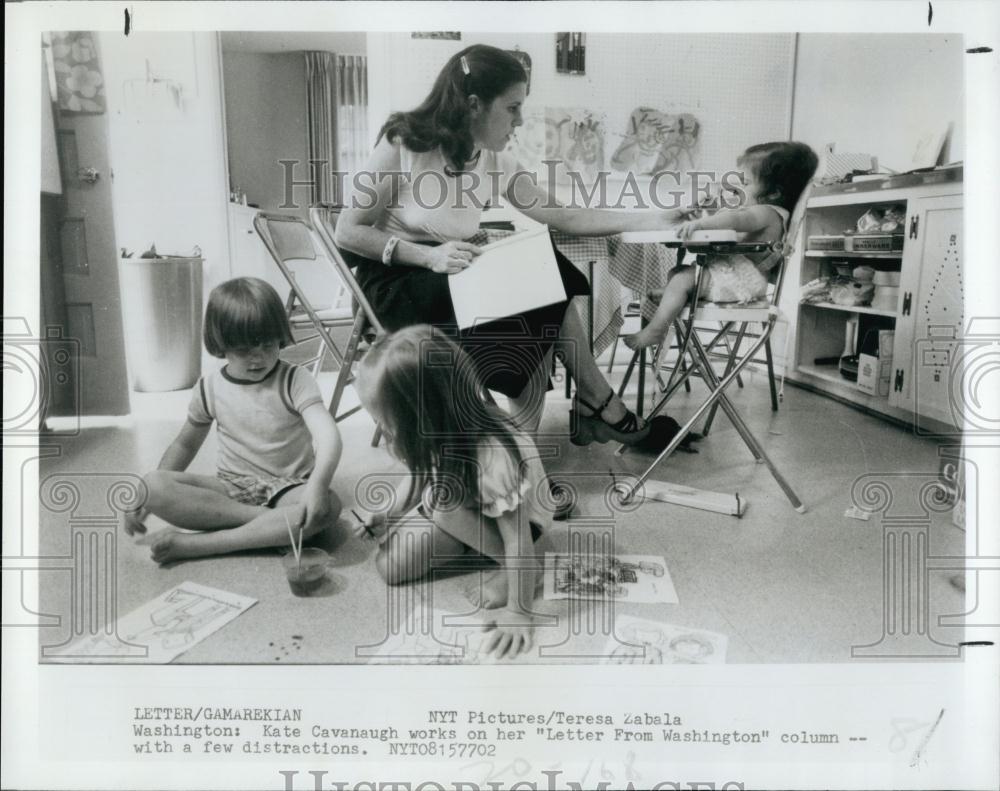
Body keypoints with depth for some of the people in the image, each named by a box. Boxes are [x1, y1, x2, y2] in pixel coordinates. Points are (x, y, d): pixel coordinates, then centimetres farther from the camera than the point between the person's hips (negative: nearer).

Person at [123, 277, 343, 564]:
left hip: (288, 487, -2)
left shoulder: (295, 380, -9)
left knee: (328, 506, -38)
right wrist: (144, 499, 6)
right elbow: (185, 445, 17)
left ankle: (189, 544, -31)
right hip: (232, 488, 3)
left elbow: (327, 434, -24)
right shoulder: (210, 389, 2)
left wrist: (318, 484, -44)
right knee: (152, 484, -22)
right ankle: (273, 524, -24)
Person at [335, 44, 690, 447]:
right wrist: (428, 255, -28)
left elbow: (564, 217, 3)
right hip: (394, 280, -6)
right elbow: (348, 231, -13)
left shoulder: (499, 164, 1)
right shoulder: (403, 145, -14)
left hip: (456, 279, 6)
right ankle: (597, 400, -4)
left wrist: (651, 220, -4)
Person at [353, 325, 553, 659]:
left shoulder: (492, 454, -41)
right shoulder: (438, 431, -21)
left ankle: (522, 568, -16)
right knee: (390, 565, -8)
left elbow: (518, 540, -35)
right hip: (469, 511, 6)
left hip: (520, 518, -6)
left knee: (439, 501, -32)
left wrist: (518, 612, -31)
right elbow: (420, 475, 2)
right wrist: (386, 516, -9)